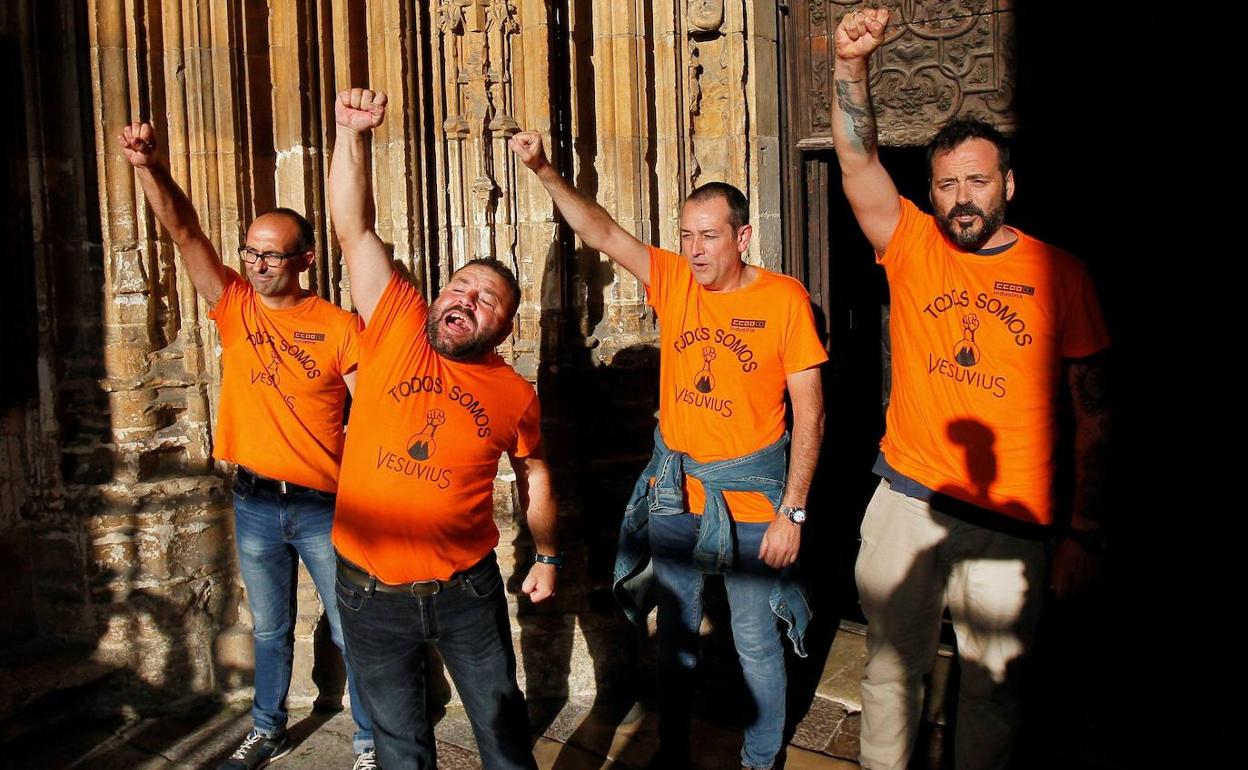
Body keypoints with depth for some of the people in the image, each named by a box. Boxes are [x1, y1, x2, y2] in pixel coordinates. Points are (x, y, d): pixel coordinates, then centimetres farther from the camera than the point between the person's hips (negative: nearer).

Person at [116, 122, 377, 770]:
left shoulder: (339, 326, -9)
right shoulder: (234, 306, 0)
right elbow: (184, 232, -10)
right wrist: (148, 166, -26)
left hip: (323, 504, -3)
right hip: (253, 501, 3)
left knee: (352, 631, 8)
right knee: (269, 630, 20)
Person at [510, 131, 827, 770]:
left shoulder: (784, 299, -11)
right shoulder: (673, 281, -1)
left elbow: (810, 410, -10)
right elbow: (601, 233, -8)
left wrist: (791, 510, -14)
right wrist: (545, 172, -23)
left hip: (750, 499, -3)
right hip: (674, 494, 4)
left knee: (756, 642, 11)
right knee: (675, 634, 18)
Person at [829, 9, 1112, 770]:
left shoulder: (1059, 272, 0)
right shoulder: (913, 247, 4)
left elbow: (1095, 411, 1)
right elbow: (859, 160, -12)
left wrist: (1087, 533, -2)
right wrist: (852, 63, -27)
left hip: (1011, 520, -1)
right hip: (907, 499, 1)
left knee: (994, 684, 12)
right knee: (891, 666, 13)